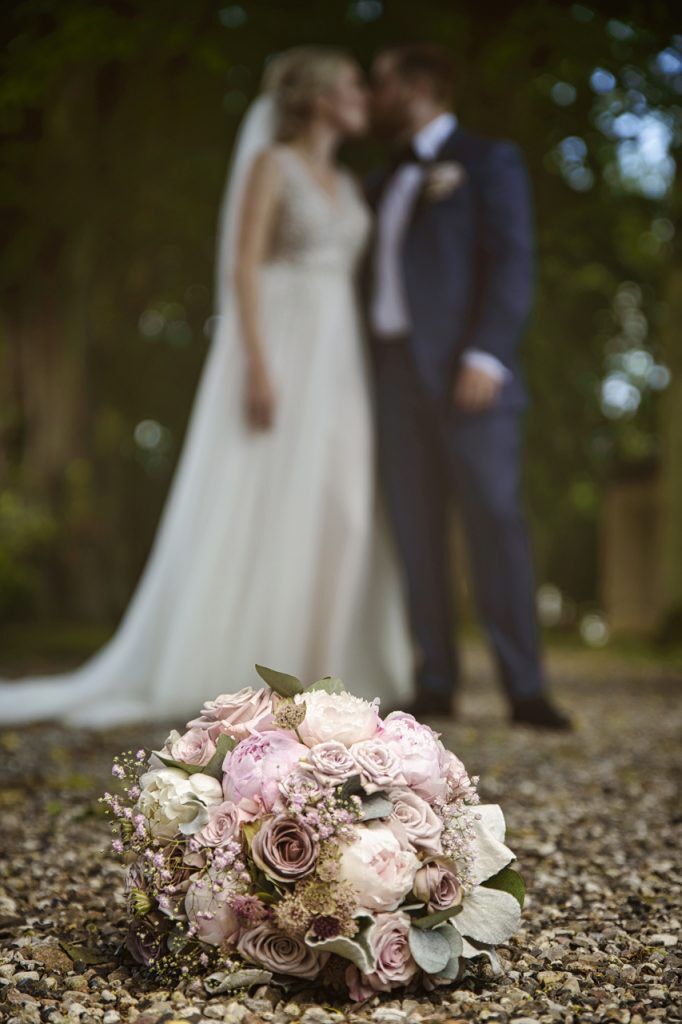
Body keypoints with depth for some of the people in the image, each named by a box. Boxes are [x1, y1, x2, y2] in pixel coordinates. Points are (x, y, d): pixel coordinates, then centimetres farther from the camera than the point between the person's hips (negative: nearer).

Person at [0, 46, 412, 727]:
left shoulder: (346, 186, 21)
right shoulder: (269, 164, -1)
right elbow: (242, 270, -10)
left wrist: (363, 378, 13)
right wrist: (258, 366, -21)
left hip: (336, 360, 8)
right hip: (277, 347, -8)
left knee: (335, 515, 1)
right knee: (255, 510, -10)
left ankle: (314, 666, 7)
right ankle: (226, 673, -4)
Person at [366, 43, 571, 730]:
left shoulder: (488, 160, 8)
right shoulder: (382, 186, 26)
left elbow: (511, 260, -5)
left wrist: (486, 354, -17)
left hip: (465, 372, -6)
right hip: (394, 372, 6)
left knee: (494, 520, -11)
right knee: (416, 533, 0)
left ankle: (525, 689, -10)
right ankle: (435, 685, 2)